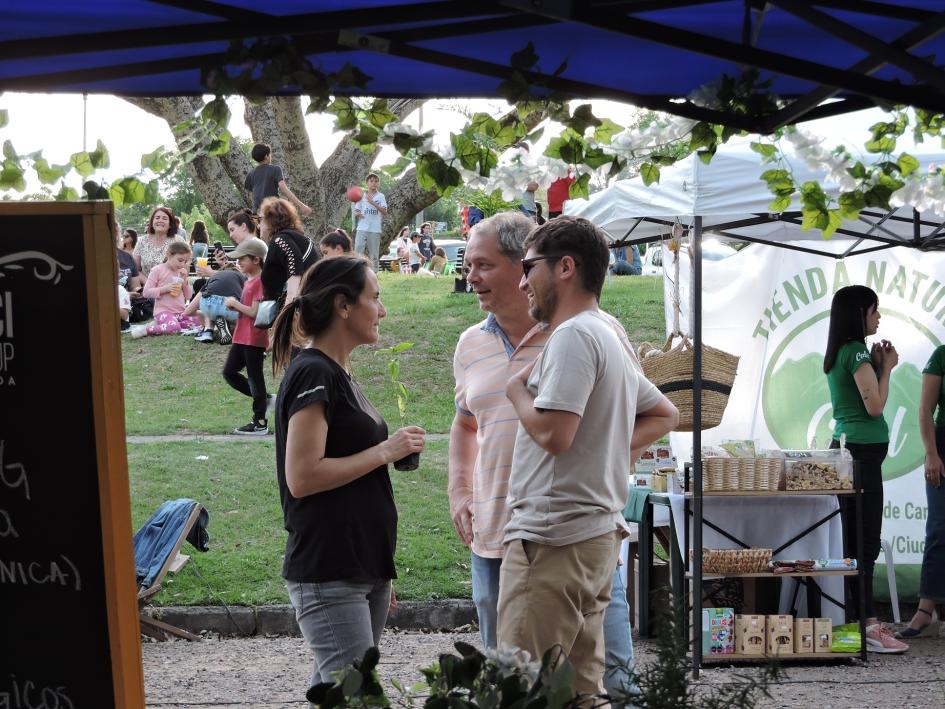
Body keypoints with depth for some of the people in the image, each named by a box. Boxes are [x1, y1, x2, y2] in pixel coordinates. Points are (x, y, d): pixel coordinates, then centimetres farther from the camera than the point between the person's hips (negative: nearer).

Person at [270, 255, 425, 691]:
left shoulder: (338, 374, 15)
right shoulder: (312, 374, -13)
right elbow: (302, 477, -21)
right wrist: (386, 451, -15)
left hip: (363, 568, 9)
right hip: (328, 576, -9)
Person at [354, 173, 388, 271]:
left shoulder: (380, 196, 3)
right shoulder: (362, 195, 9)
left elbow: (384, 211, -9)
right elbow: (356, 211, 13)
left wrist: (373, 203, -20)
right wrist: (357, 214, -12)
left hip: (375, 229, -1)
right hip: (362, 227, 1)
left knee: (374, 253, 4)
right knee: (358, 250, -9)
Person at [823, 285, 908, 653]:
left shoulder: (839, 353, 16)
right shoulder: (856, 351, -12)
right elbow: (875, 406, -14)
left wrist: (877, 364, 14)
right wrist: (886, 367, -2)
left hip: (845, 447, 10)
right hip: (862, 450, -10)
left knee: (855, 537, 9)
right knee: (866, 540, -10)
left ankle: (859, 618, 12)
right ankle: (867, 626, -11)